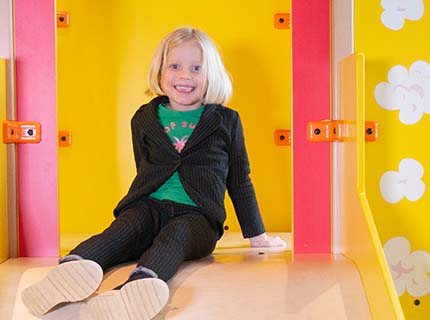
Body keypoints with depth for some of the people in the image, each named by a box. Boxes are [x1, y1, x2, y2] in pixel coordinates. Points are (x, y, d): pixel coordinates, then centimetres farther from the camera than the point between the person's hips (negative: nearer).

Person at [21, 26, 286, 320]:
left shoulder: (226, 121, 11)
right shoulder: (144, 118, 17)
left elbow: (239, 180, 16)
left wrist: (256, 235, 18)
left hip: (197, 215, -2)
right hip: (148, 205, 3)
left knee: (175, 235, -35)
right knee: (125, 228, -29)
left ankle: (140, 283, -64)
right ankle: (72, 267, -56)